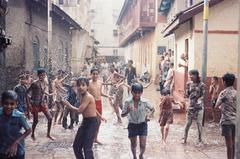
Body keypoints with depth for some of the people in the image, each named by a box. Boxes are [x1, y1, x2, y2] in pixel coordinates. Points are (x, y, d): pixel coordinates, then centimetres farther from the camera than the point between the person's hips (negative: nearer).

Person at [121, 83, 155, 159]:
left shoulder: (144, 102, -12)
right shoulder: (127, 102, -14)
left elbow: (152, 109, 5)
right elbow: (122, 115, -7)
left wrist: (148, 115, -14)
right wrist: (127, 112, -28)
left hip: (142, 125, 0)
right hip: (132, 125, 0)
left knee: (143, 145, -5)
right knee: (133, 145, 13)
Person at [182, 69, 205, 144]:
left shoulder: (201, 84, -6)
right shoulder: (189, 84, 2)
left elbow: (203, 95, -6)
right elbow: (187, 95, 4)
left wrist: (200, 99, -24)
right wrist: (187, 87, -10)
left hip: (199, 106, -2)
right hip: (191, 106, 2)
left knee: (199, 123, 5)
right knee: (188, 123, 5)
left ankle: (200, 139, 19)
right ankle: (185, 138, 16)